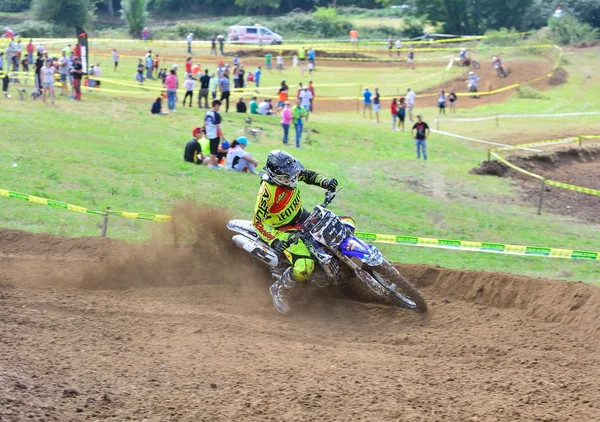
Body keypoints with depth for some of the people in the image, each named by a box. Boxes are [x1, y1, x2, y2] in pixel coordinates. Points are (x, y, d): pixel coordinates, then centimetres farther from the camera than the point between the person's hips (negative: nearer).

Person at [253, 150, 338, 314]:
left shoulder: (289, 173, -11)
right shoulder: (267, 191, -30)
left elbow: (308, 175, 10)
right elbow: (258, 221, -26)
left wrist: (326, 182, -9)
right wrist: (273, 241, -38)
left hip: (302, 216, 8)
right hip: (284, 230, -8)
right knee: (304, 268, -29)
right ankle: (279, 289, 0)